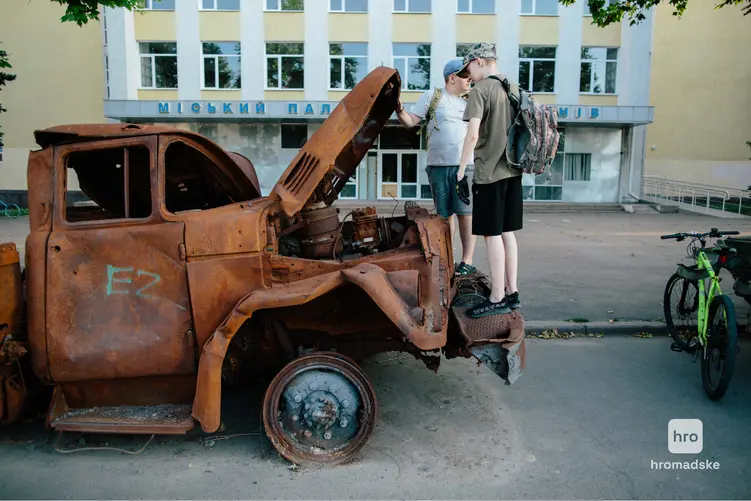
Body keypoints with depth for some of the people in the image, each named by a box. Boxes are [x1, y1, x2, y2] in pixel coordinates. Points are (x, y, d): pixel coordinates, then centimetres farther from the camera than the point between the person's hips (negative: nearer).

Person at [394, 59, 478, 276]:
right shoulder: (432, 96, 9)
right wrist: (400, 111, -14)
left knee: (466, 213, -6)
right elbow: (411, 121, 5)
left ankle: (467, 261, -3)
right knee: (444, 214, 6)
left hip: (465, 164, 1)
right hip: (438, 165, 0)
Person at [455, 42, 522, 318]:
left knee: (492, 235, -3)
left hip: (490, 172, -8)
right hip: (512, 171, 8)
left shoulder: (480, 90, -9)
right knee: (507, 233, 13)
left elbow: (473, 134, -17)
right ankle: (511, 293, 19)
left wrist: (462, 167, -8)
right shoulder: (513, 88, 13)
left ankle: (497, 299, 3)